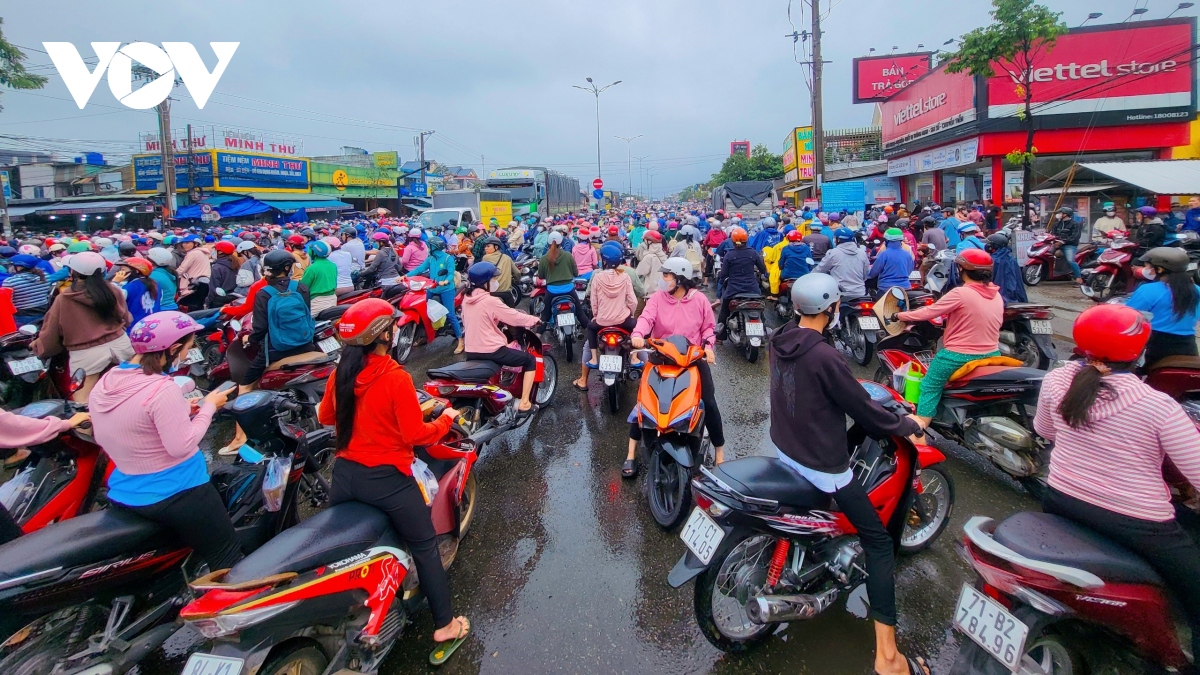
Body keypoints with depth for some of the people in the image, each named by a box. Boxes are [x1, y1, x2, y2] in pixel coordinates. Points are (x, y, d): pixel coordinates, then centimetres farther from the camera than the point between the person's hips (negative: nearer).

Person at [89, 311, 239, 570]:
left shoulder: (104, 384, 1)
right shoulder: (162, 390, -26)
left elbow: (119, 430, 11)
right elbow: (181, 446, -26)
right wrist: (208, 407, -13)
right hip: (175, 494, -9)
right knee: (228, 556, 4)